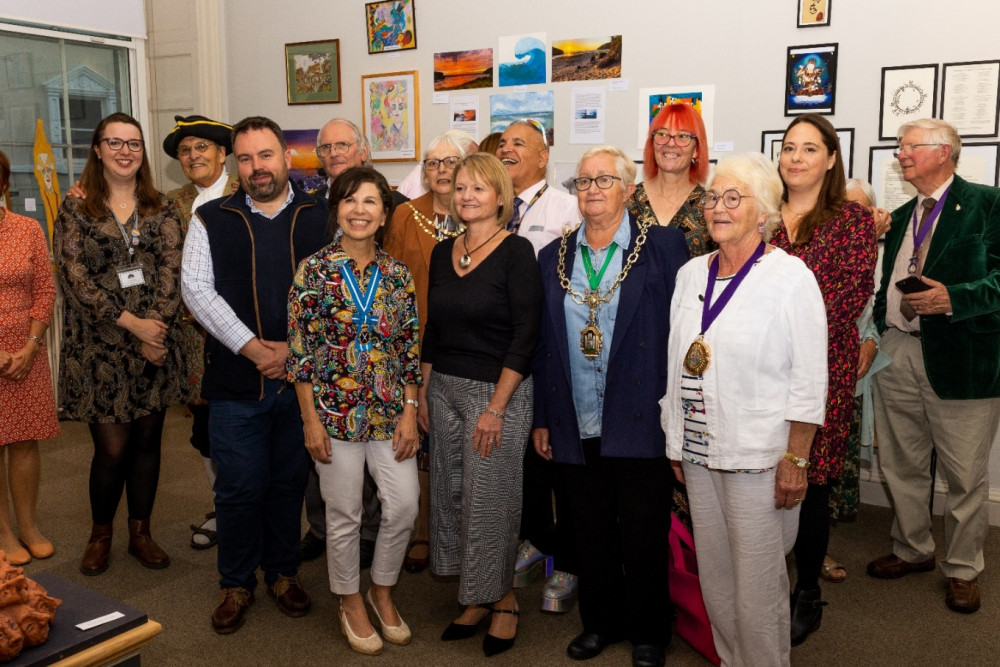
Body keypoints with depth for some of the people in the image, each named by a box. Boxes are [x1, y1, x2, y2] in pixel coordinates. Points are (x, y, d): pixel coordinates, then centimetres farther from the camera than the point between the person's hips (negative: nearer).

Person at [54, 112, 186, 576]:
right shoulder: (75, 209, 0)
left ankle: (141, 533, 25)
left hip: (155, 342, 3)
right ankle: (100, 534, 23)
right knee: (111, 448, -1)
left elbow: (171, 269, 0)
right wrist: (132, 323, -15)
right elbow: (75, 278, -8)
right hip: (101, 346, -3)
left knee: (147, 440, 9)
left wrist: (158, 324, -14)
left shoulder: (159, 208, 8)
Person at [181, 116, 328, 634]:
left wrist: (295, 347, -10)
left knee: (289, 483, 12)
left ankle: (282, 572, 31)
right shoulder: (211, 220, 6)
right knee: (239, 487, 5)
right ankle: (236, 584, 24)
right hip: (236, 381, 0)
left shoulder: (321, 217, 5)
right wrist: (252, 348, -12)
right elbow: (197, 290, -4)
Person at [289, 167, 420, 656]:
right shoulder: (315, 270, -6)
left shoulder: (398, 274, 3)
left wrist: (410, 411, 0)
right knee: (345, 514, 8)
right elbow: (299, 349, -7)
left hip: (390, 409, 3)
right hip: (335, 410, -3)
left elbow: (410, 349, 6)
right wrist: (311, 420, -9)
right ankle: (351, 602, 30)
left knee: (405, 506, 4)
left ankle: (382, 590, 30)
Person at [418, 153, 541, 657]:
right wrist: (424, 394, 11)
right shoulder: (442, 252, 9)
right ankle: (474, 598, 28)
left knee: (491, 499, 1)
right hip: (444, 389, 6)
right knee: (451, 495, 11)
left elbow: (525, 336, -14)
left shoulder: (516, 252, -10)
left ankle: (502, 600, 23)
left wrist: (495, 408, -17)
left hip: (497, 392, -6)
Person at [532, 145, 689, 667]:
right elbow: (543, 343, 9)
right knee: (590, 535, 15)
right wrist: (541, 418, 9)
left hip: (640, 424, -3)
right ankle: (600, 622, 35)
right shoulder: (553, 257, 8)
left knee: (643, 536, 8)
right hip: (576, 427, 4)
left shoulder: (663, 247, -3)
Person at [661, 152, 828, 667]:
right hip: (697, 452, 6)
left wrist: (795, 460, -13)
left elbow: (809, 379, -9)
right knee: (714, 579, 16)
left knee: (757, 588, 2)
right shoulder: (691, 274, 9)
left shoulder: (790, 277, -8)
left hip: (757, 458, -5)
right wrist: (676, 443, 12)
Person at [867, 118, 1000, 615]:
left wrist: (954, 298, -24)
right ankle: (912, 550, 33)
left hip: (959, 358, -6)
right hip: (898, 354, 6)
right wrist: (877, 333, 8)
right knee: (900, 465, 14)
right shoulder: (901, 216, 17)